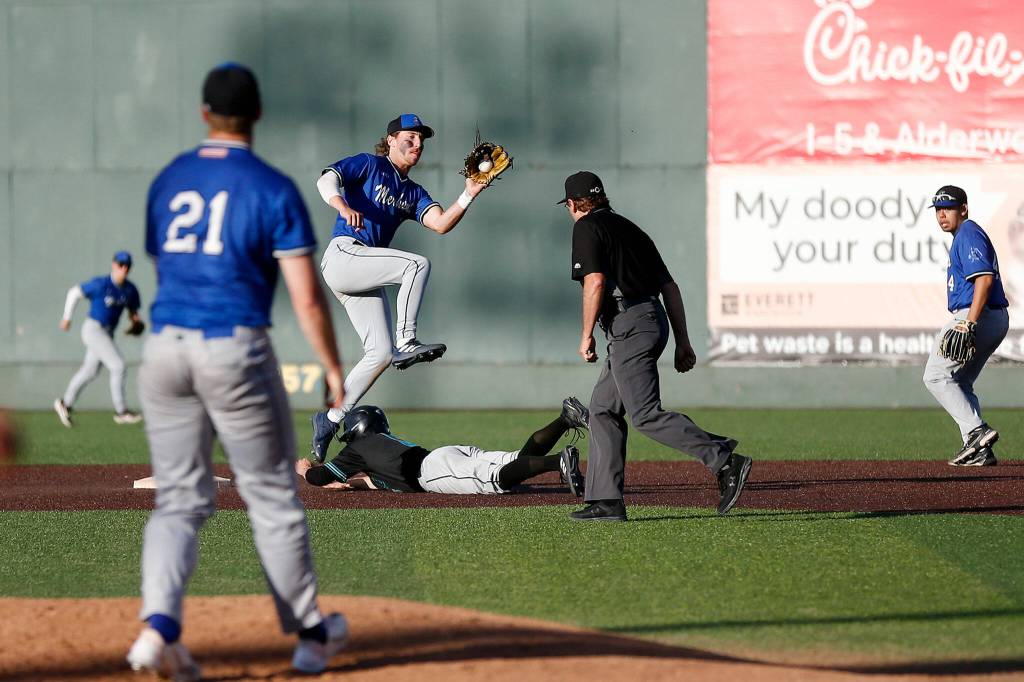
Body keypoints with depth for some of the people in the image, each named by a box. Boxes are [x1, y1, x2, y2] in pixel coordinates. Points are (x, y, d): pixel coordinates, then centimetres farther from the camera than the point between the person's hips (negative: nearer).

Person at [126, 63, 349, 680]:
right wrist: (334, 369, 0)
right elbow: (307, 296, -9)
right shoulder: (273, 189, -6)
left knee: (179, 501, 8)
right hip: (235, 350, -4)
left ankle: (160, 624, -15)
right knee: (273, 496, 10)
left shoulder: (168, 181, 10)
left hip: (165, 348, 4)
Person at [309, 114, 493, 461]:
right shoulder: (369, 165, 4)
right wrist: (344, 207, -32)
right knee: (417, 264, -25)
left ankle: (330, 419, 5)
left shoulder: (412, 193, 21)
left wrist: (469, 195, -10)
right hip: (343, 254, -8)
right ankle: (405, 343, -25)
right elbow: (327, 179, -13)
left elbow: (441, 224, 4)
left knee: (380, 354, 0)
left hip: (365, 275, 8)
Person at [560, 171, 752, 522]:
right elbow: (669, 286, 20)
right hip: (654, 320, 9)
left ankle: (726, 462, -23)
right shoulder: (628, 228, 24)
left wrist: (586, 334, -7)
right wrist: (683, 341, 20)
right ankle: (606, 501, 10)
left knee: (645, 415, -14)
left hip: (629, 326, -9)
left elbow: (595, 282, -15)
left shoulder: (587, 228, 0)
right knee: (603, 410, 14)